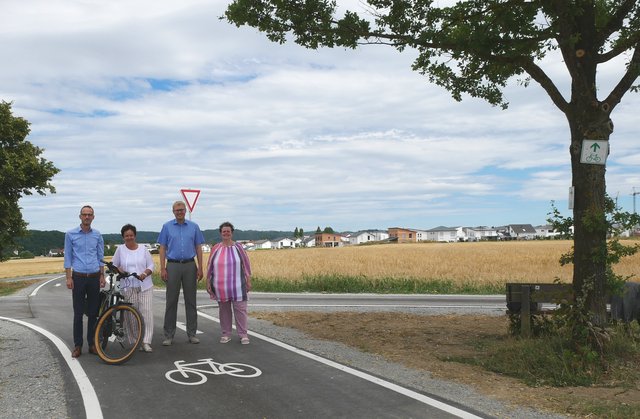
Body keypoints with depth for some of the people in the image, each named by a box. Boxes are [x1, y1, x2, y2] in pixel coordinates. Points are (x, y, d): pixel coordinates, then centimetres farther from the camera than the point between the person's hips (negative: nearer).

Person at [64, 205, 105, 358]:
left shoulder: (97, 235, 7)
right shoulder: (71, 234, 1)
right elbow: (68, 258, 1)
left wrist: (102, 276, 5)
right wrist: (69, 278, -6)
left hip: (94, 278, 2)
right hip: (78, 277, -2)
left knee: (93, 312, 6)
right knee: (78, 313, 1)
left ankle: (92, 343, 14)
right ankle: (77, 345, 7)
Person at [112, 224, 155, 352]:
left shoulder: (143, 249, 7)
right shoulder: (120, 249, 6)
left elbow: (151, 265, 7)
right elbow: (114, 264, 10)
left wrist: (145, 273, -12)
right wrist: (119, 270, -11)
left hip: (145, 286, 0)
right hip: (128, 287, 0)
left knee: (147, 313, -7)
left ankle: (146, 342, -5)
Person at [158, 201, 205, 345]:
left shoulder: (194, 227, 8)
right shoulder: (167, 227, 6)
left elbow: (198, 248, 8)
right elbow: (162, 248, 3)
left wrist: (200, 268, 0)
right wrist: (162, 269, -6)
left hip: (190, 265, 1)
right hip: (173, 265, -1)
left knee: (190, 301, 5)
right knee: (171, 301, 1)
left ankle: (192, 333, 12)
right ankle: (169, 335, 7)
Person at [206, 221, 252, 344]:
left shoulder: (238, 247, 2)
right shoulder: (215, 249, 4)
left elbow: (246, 264, 4)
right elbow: (210, 266, 8)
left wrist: (248, 281, 0)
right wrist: (208, 282, 5)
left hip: (237, 285, -1)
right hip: (221, 287, 1)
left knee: (240, 308, -2)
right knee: (223, 309, 7)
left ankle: (243, 334, 5)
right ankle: (226, 334, 17)